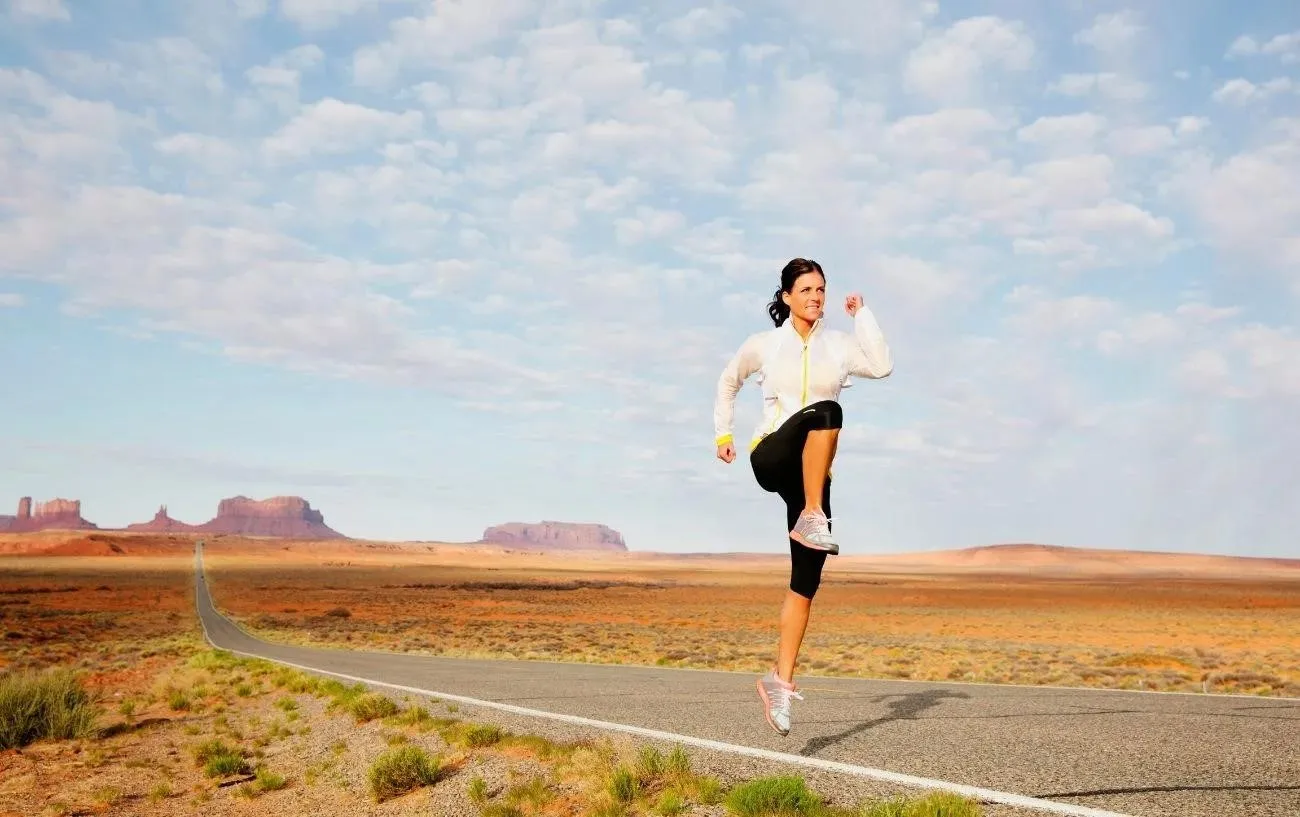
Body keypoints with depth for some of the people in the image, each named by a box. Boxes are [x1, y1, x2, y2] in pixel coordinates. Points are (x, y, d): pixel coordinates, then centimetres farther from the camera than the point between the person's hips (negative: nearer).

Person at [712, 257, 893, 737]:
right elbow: (728, 383, 24)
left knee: (806, 581, -5)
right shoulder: (763, 345, 8)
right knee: (825, 411, -34)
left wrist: (862, 314, -1)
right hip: (771, 458, -3)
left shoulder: (839, 344, 11)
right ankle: (812, 518, -33)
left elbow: (881, 365, -7)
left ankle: (781, 678, 2)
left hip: (810, 474, 3)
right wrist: (723, 433, 20)